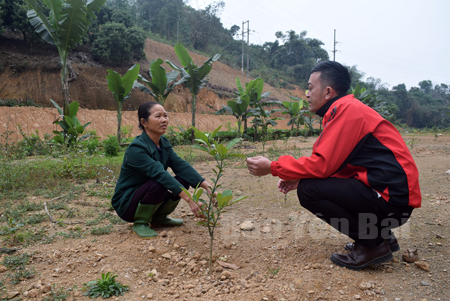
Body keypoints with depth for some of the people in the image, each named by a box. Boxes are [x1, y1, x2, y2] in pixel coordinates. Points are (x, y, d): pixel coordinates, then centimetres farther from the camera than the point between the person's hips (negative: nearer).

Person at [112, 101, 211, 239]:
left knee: (184, 179, -12)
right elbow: (160, 174, -36)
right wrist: (189, 199, -43)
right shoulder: (136, 148, -26)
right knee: (157, 185, -34)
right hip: (126, 204, -7)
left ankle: (159, 217, 7)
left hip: (148, 194, 7)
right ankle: (140, 223, -9)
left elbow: (181, 166, -12)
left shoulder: (164, 143, -2)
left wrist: (207, 187, -25)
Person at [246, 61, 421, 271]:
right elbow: (330, 165, 14)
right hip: (383, 191, 10)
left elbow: (322, 165, -20)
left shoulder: (349, 111, -15)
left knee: (309, 190, -16)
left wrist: (272, 167, -12)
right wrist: (298, 179, 4)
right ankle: (381, 235, 16)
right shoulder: (345, 111, 15)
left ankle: (373, 244, -3)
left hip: (392, 199, -10)